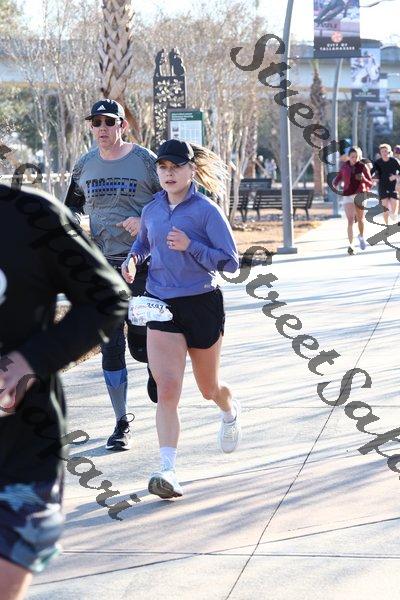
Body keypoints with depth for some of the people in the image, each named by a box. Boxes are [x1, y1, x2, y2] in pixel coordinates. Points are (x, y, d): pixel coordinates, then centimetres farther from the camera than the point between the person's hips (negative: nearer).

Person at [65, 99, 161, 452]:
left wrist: (145, 220, -15)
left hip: (142, 264, -3)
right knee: (111, 348, 1)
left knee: (141, 344, -3)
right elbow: (74, 205, 24)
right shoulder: (85, 165, 9)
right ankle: (122, 423, 11)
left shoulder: (145, 160, -3)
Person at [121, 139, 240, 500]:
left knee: (208, 388, 16)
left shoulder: (206, 210, -8)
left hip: (203, 306, -2)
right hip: (161, 308, 3)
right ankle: (168, 471, -18)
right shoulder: (152, 211, 6)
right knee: (167, 389, -13)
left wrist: (191, 246, -23)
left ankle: (231, 412, 53)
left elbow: (230, 261, -10)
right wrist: (133, 258, 6)